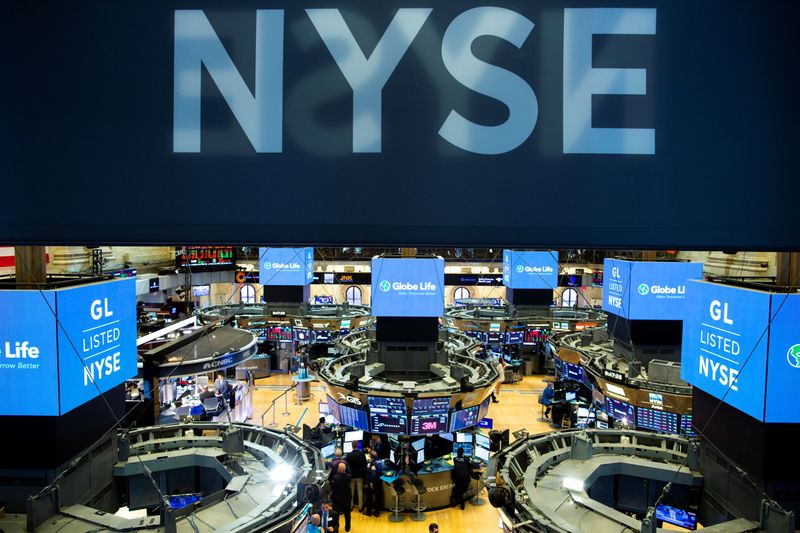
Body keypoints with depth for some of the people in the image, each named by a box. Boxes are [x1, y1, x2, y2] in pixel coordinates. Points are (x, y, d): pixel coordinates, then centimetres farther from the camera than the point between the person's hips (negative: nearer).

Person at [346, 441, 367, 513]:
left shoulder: (348, 455, -17)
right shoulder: (362, 454, -14)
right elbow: (365, 465, -6)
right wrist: (364, 474, 9)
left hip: (351, 475, 0)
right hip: (360, 475, 0)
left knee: (351, 491, 15)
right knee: (360, 491, 10)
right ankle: (360, 507, 16)